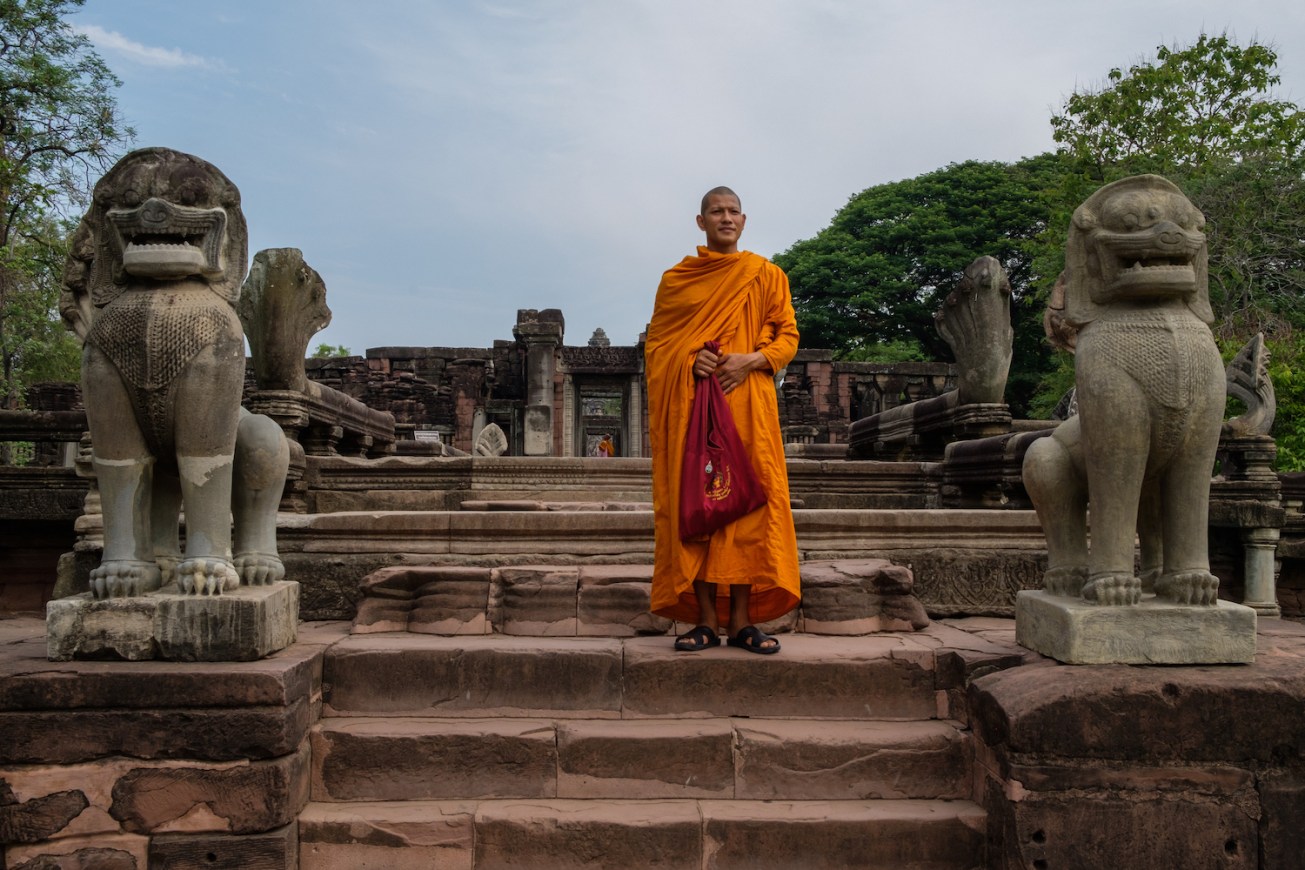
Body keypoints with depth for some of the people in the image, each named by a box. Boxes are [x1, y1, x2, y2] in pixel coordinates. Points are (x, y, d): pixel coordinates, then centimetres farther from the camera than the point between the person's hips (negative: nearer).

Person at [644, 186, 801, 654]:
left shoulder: (766, 275, 12)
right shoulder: (675, 278, 13)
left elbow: (787, 335, 8)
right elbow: (654, 343, 12)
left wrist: (751, 360, -10)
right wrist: (690, 358, -8)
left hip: (747, 400, 0)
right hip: (688, 404, 1)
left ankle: (742, 619, -1)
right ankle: (705, 619, 0)